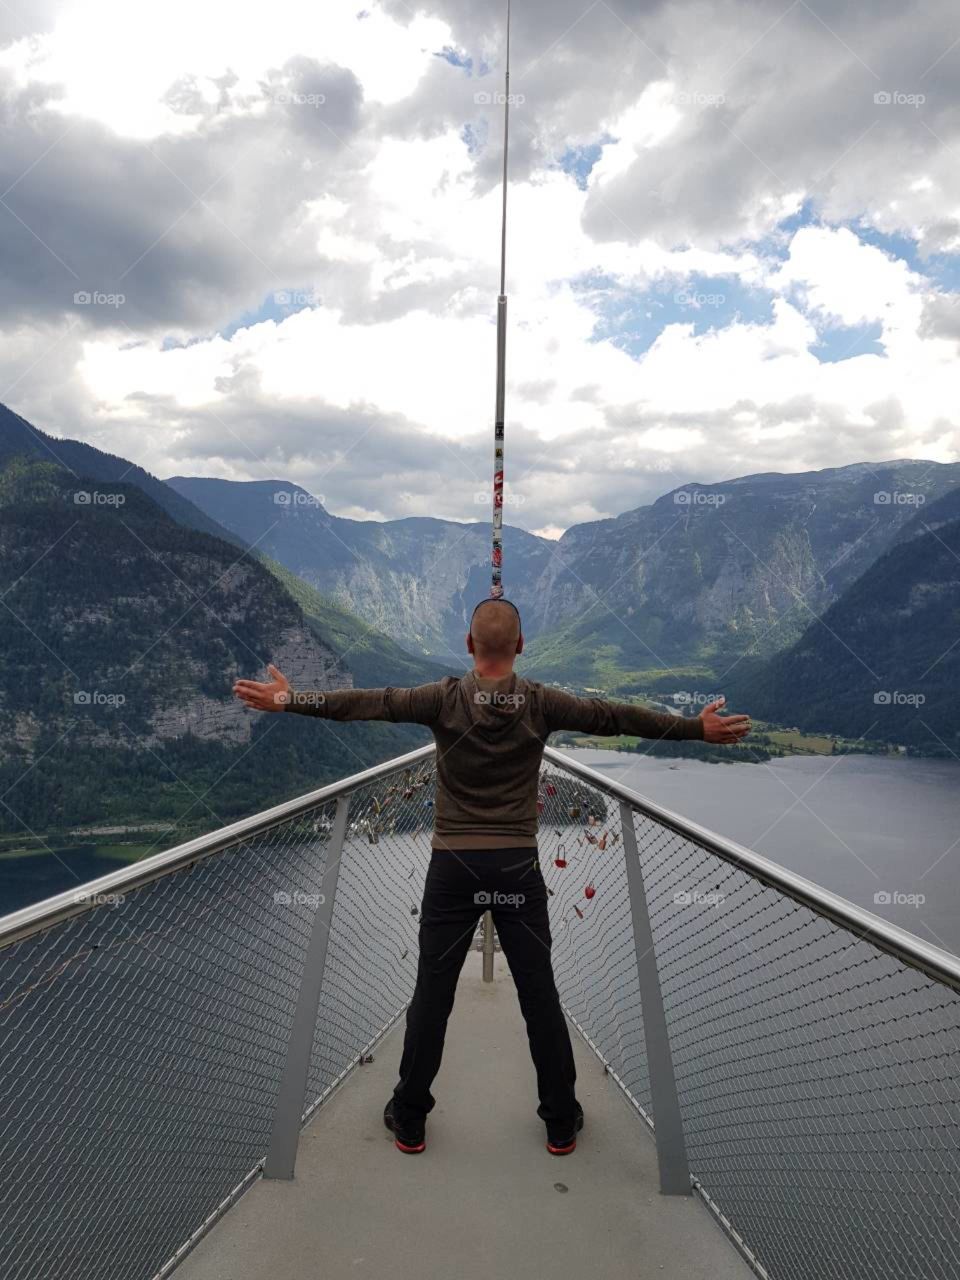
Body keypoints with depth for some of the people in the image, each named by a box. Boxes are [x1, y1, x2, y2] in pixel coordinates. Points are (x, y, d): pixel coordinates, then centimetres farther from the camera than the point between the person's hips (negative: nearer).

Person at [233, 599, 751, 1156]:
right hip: (518, 868, 1)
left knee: (432, 996, 11)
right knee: (540, 996, 12)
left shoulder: (445, 698, -7)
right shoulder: (542, 703, -5)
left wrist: (289, 699, -9)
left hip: (453, 866, 0)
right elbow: (616, 716, -2)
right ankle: (562, 1122, 26)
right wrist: (697, 727, 6)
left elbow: (369, 702, -11)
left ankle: (410, 1120, 25)